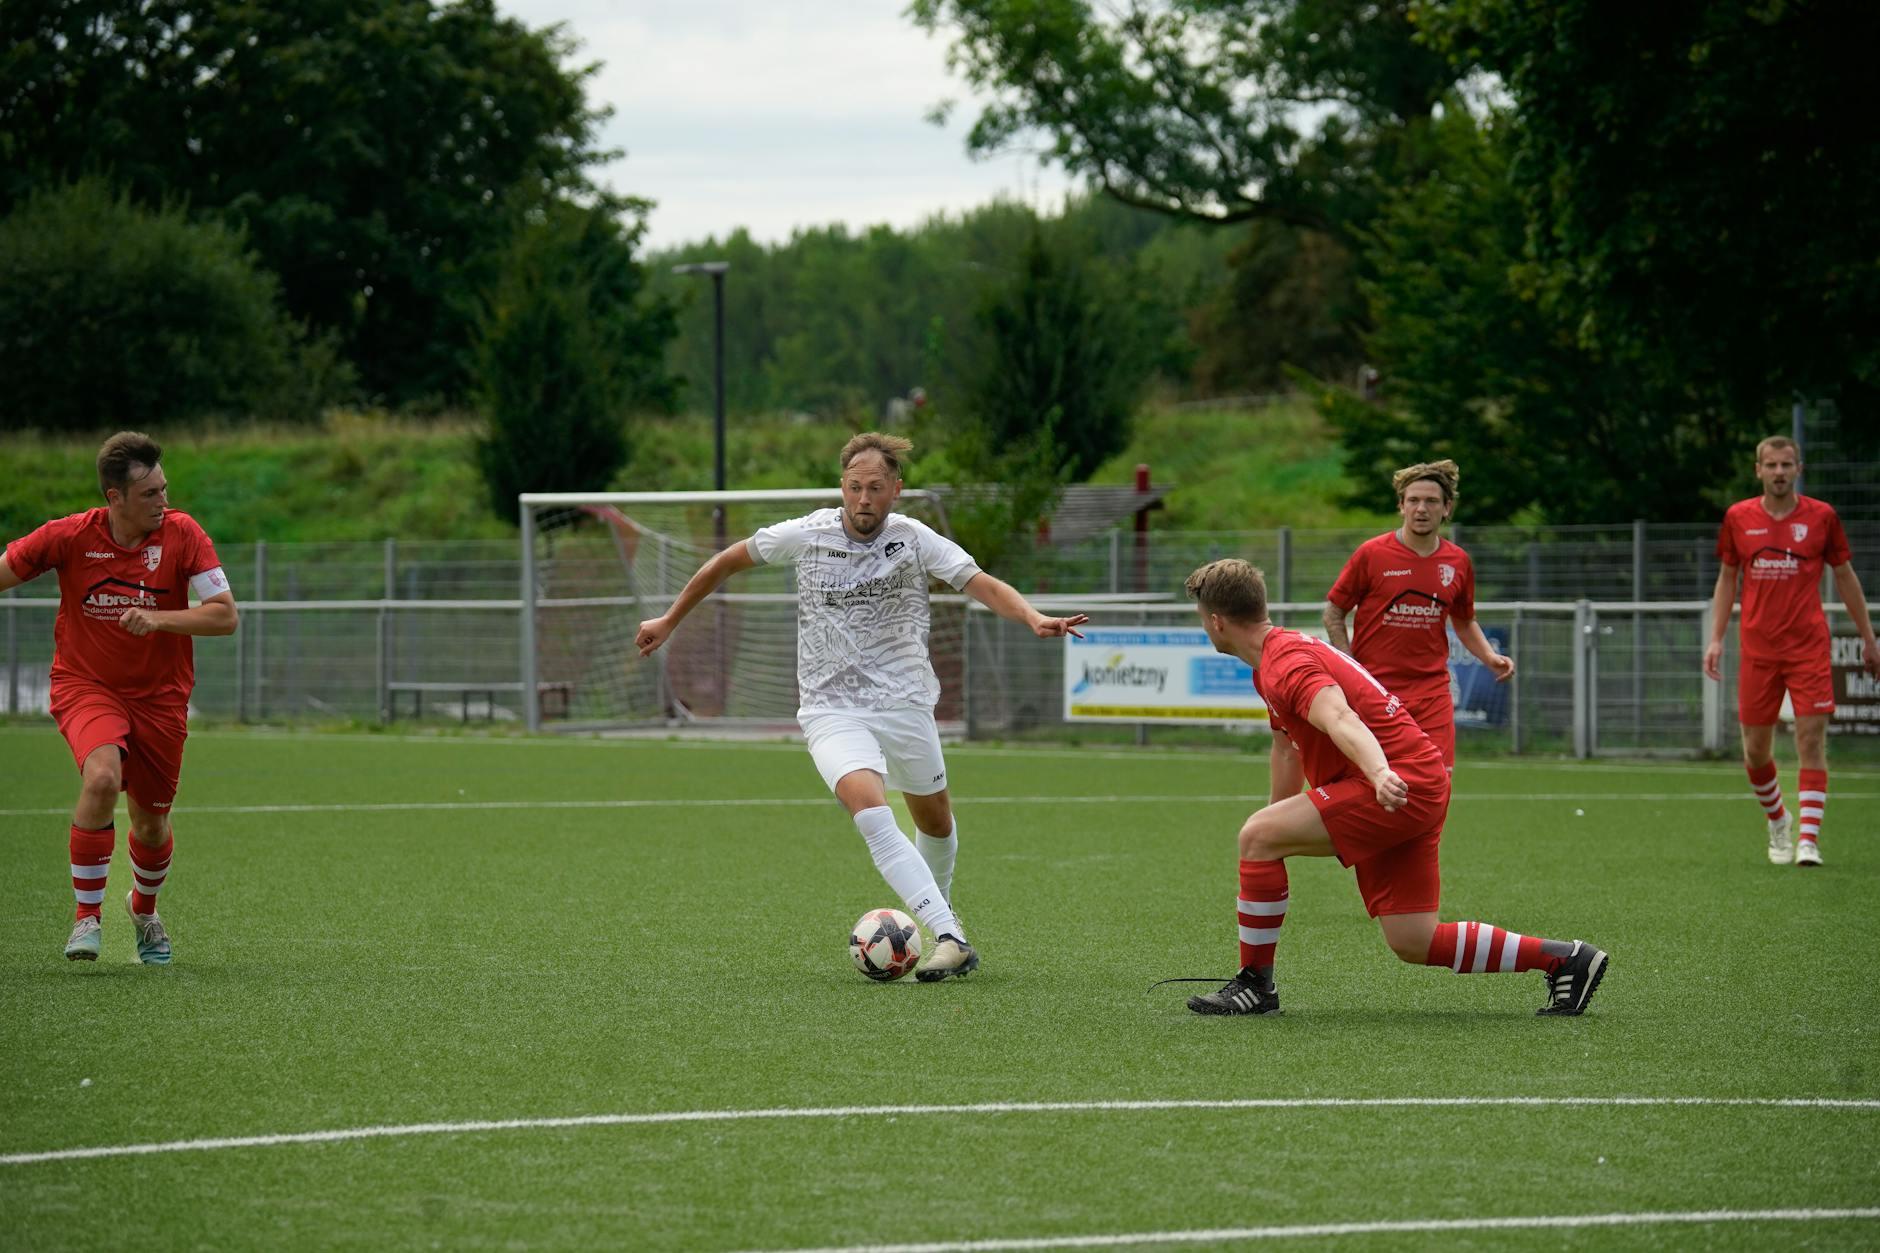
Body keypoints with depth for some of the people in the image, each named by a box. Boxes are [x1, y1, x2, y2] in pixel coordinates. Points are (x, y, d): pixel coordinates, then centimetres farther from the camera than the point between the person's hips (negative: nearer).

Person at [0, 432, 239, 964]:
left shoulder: (182, 534, -11)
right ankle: (87, 915, -17)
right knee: (102, 777, -30)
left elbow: (225, 615, -13)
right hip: (85, 686, -2)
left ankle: (144, 908, 44)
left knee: (153, 821, 10)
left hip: (159, 695, 2)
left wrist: (159, 619, -26)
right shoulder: (70, 536, -13)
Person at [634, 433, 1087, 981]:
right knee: (870, 810, -25)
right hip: (832, 708, -2)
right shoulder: (806, 535, -3)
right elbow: (729, 561, 11)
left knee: (934, 818, 14)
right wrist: (670, 621, 17)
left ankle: (938, 911, 46)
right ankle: (950, 940, -33)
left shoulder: (915, 540, -5)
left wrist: (1033, 618, -36)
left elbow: (981, 583, -16)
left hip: (905, 703, 2)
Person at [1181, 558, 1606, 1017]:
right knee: (1413, 944, 7)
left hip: (1405, 781, -11)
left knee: (1257, 835, -16)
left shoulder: (1286, 663, -14)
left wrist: (1380, 775, -51)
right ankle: (1565, 959, 13)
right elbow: (1287, 747, 32)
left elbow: (1340, 720, -33)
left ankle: (1255, 985, -8)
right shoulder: (1275, 661, 20)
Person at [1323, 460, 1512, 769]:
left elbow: (1464, 622, 22)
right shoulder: (1371, 554, -4)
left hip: (1432, 692, 2)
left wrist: (1489, 657, 5)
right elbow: (1334, 613, 3)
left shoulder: (1458, 562, 7)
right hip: (1374, 691, -2)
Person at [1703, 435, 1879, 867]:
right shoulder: (1738, 517, 4)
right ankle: (1777, 821, 30)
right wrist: (1715, 639, 6)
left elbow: (1845, 577, 10)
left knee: (1811, 742, -11)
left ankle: (1808, 839, -12)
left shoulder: (1821, 516, 1)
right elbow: (1727, 578, 14)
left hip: (1809, 649, -2)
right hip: (1757, 650, 2)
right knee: (1756, 751, 4)